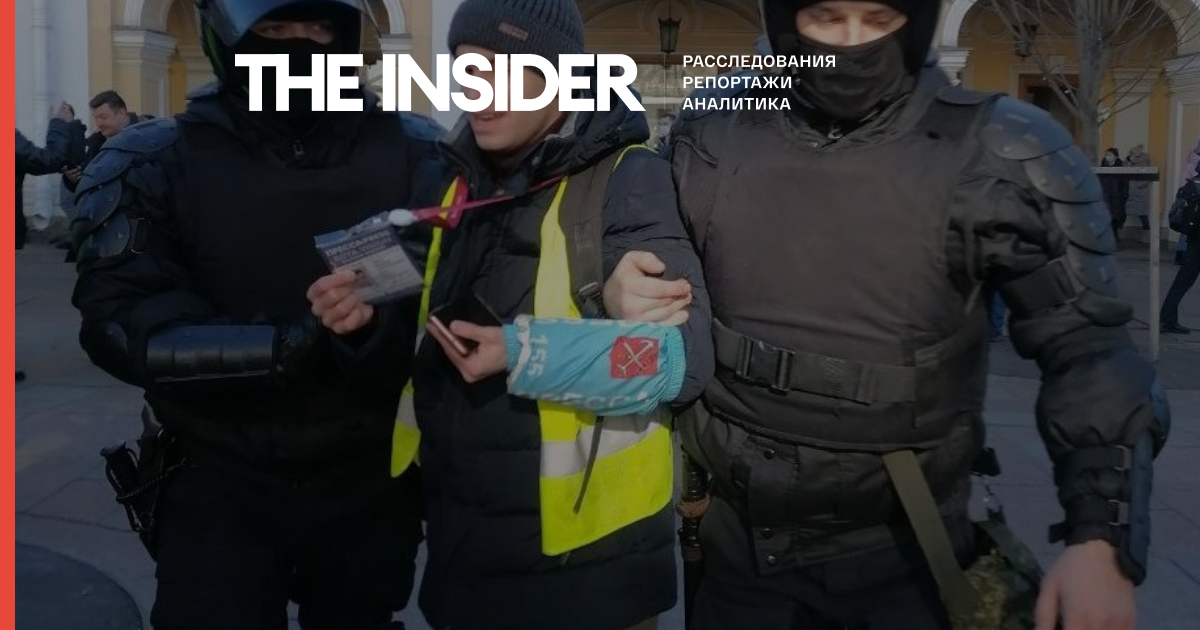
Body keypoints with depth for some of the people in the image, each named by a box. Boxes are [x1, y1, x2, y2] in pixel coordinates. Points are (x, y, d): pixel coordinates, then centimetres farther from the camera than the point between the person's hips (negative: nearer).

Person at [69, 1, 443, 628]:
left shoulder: (413, 152, -3)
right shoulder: (152, 161, -6)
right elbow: (120, 321, -16)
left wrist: (378, 323, -32)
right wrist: (297, 341, -28)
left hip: (373, 476, 2)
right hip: (222, 480, -2)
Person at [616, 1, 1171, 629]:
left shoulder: (996, 157, -13)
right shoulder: (711, 135, -4)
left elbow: (1086, 347, -10)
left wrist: (1101, 537, -18)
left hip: (905, 557, -2)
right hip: (738, 541, 3)